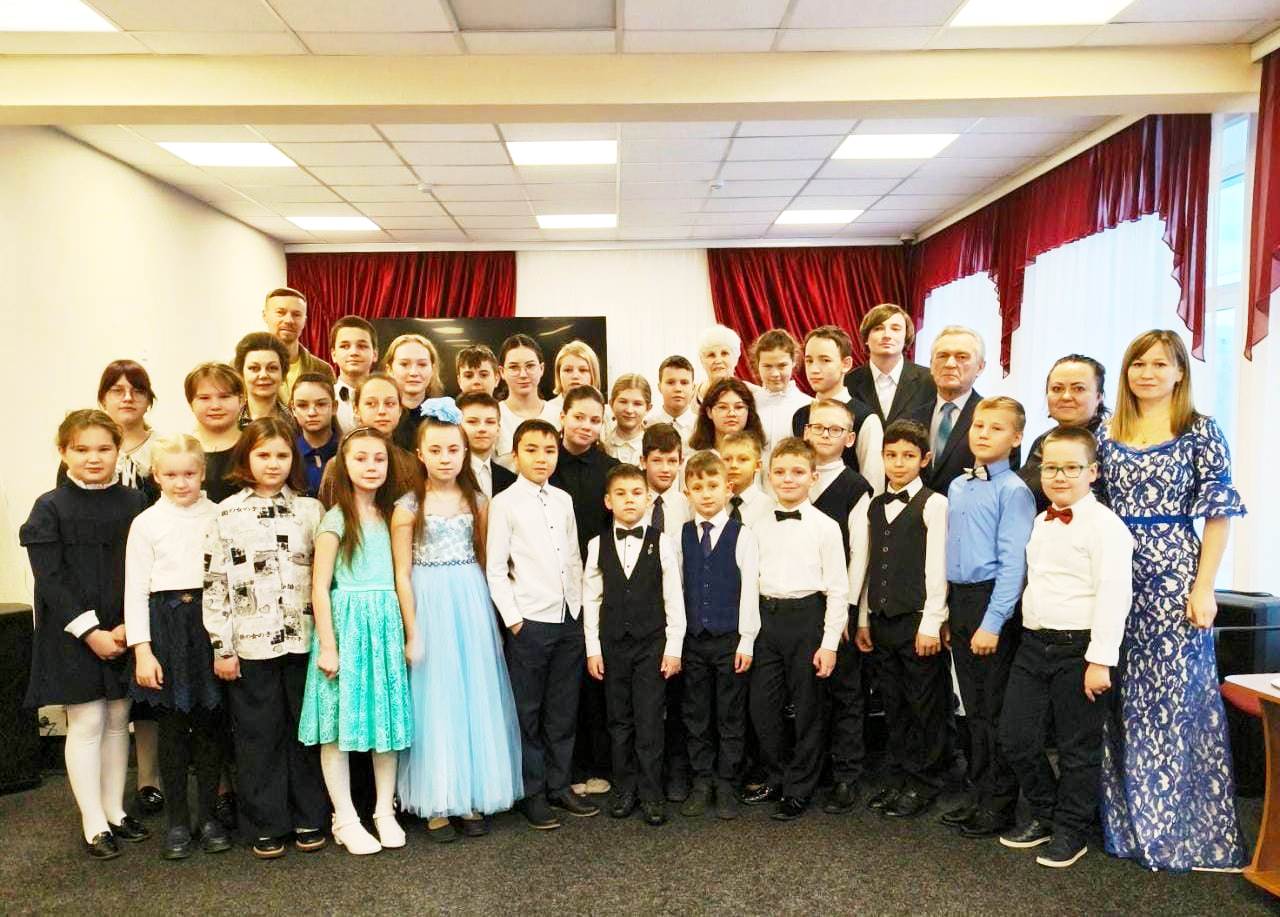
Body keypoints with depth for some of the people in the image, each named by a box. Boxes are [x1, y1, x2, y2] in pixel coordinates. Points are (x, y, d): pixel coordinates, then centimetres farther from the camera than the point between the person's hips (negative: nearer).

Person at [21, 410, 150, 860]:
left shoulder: (135, 503, 0)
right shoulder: (50, 507, -6)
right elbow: (49, 579, -9)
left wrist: (129, 627, -10)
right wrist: (89, 631, -15)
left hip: (126, 632, 3)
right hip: (72, 633, -3)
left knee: (117, 719, 12)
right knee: (86, 723, 3)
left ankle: (115, 810, 26)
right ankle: (94, 824, 14)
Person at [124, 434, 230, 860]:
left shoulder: (219, 517, 2)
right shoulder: (146, 523, 1)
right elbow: (136, 589, 0)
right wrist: (142, 650, -6)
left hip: (211, 621, 1)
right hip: (166, 623, -1)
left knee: (210, 723, 8)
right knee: (171, 725, 7)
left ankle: (208, 816, 22)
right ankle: (177, 821, 20)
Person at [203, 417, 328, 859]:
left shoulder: (310, 509, 5)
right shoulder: (227, 514, -1)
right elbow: (215, 583, -1)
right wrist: (221, 647, -4)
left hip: (304, 638, 2)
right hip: (250, 644, -1)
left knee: (307, 730, 10)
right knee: (258, 735, 7)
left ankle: (309, 819, 23)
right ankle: (265, 826, 21)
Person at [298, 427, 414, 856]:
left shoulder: (387, 515, 10)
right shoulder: (336, 519, -5)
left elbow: (398, 578, 12)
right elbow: (320, 587, -7)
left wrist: (410, 634, 9)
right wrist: (327, 645, -11)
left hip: (386, 624, 5)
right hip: (346, 623, -5)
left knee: (388, 717, 9)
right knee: (339, 723, 1)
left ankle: (385, 812, 21)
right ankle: (346, 820, 13)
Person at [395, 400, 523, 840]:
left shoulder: (478, 502, 5)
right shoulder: (408, 507, -4)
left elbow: (482, 561, 10)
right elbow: (402, 574, -4)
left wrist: (483, 609, 4)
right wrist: (412, 629, -8)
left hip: (473, 606, 3)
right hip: (429, 606, -3)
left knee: (475, 697, 7)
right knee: (435, 700, 2)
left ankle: (472, 798, 19)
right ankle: (435, 804, 13)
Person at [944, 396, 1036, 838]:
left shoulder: (1014, 491, -11)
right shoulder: (957, 487, 11)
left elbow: (1013, 563, -15)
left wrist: (993, 622, -19)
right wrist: (948, 612, 12)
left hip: (995, 601, -7)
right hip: (959, 599, 7)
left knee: (995, 708, 3)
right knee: (973, 706, 16)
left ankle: (1000, 802, 17)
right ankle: (979, 792, 29)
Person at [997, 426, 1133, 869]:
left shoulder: (1104, 524, -12)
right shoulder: (1040, 523, 12)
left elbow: (1113, 594, -17)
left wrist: (1101, 660, -20)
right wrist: (1029, 635, 14)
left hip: (1079, 648, -7)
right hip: (1034, 644, 7)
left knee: (1077, 747, 8)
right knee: (1015, 736, 9)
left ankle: (1071, 831, 25)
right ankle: (1045, 813, 30)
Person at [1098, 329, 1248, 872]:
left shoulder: (1200, 432, -1)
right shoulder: (1107, 435, 10)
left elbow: (1219, 513, -4)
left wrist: (1204, 587, -10)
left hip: (1174, 578, -4)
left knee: (1175, 695, 1)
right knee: (1121, 700, 9)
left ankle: (1180, 826, 15)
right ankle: (1125, 818, 22)